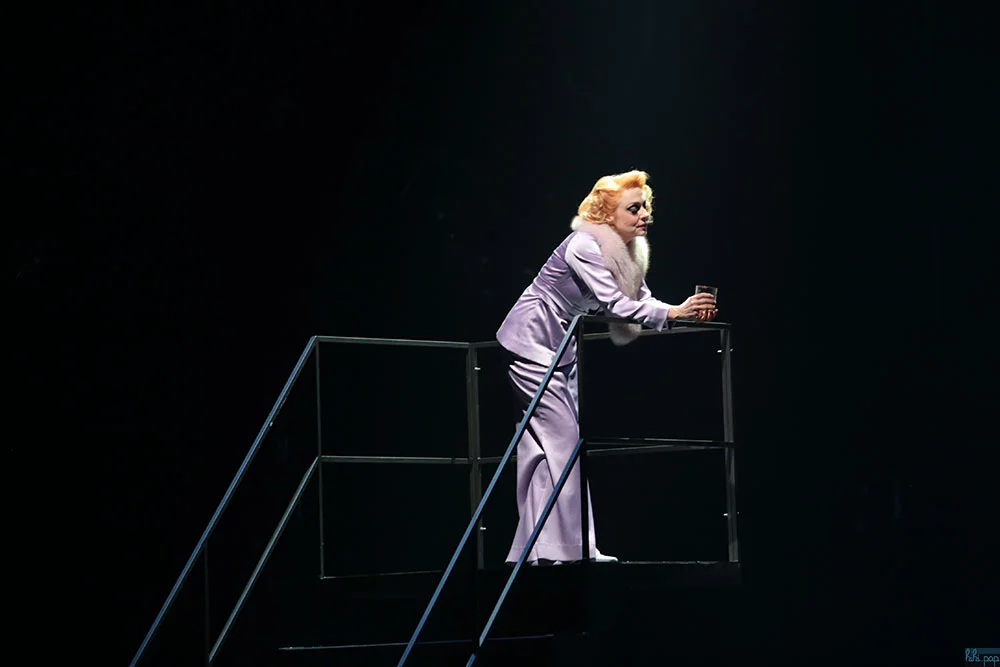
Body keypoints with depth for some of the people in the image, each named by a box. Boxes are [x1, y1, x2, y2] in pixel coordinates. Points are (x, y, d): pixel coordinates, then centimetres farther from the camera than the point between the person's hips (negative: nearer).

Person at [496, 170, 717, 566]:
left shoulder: (629, 250, 6)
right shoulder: (584, 246, -23)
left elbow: (641, 300, 2)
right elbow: (613, 302, -31)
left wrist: (684, 313, -16)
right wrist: (673, 312, -37)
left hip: (560, 351, 10)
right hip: (532, 345, -10)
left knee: (543, 448, 8)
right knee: (563, 440, -13)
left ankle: (532, 549, 8)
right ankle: (563, 547, -13)